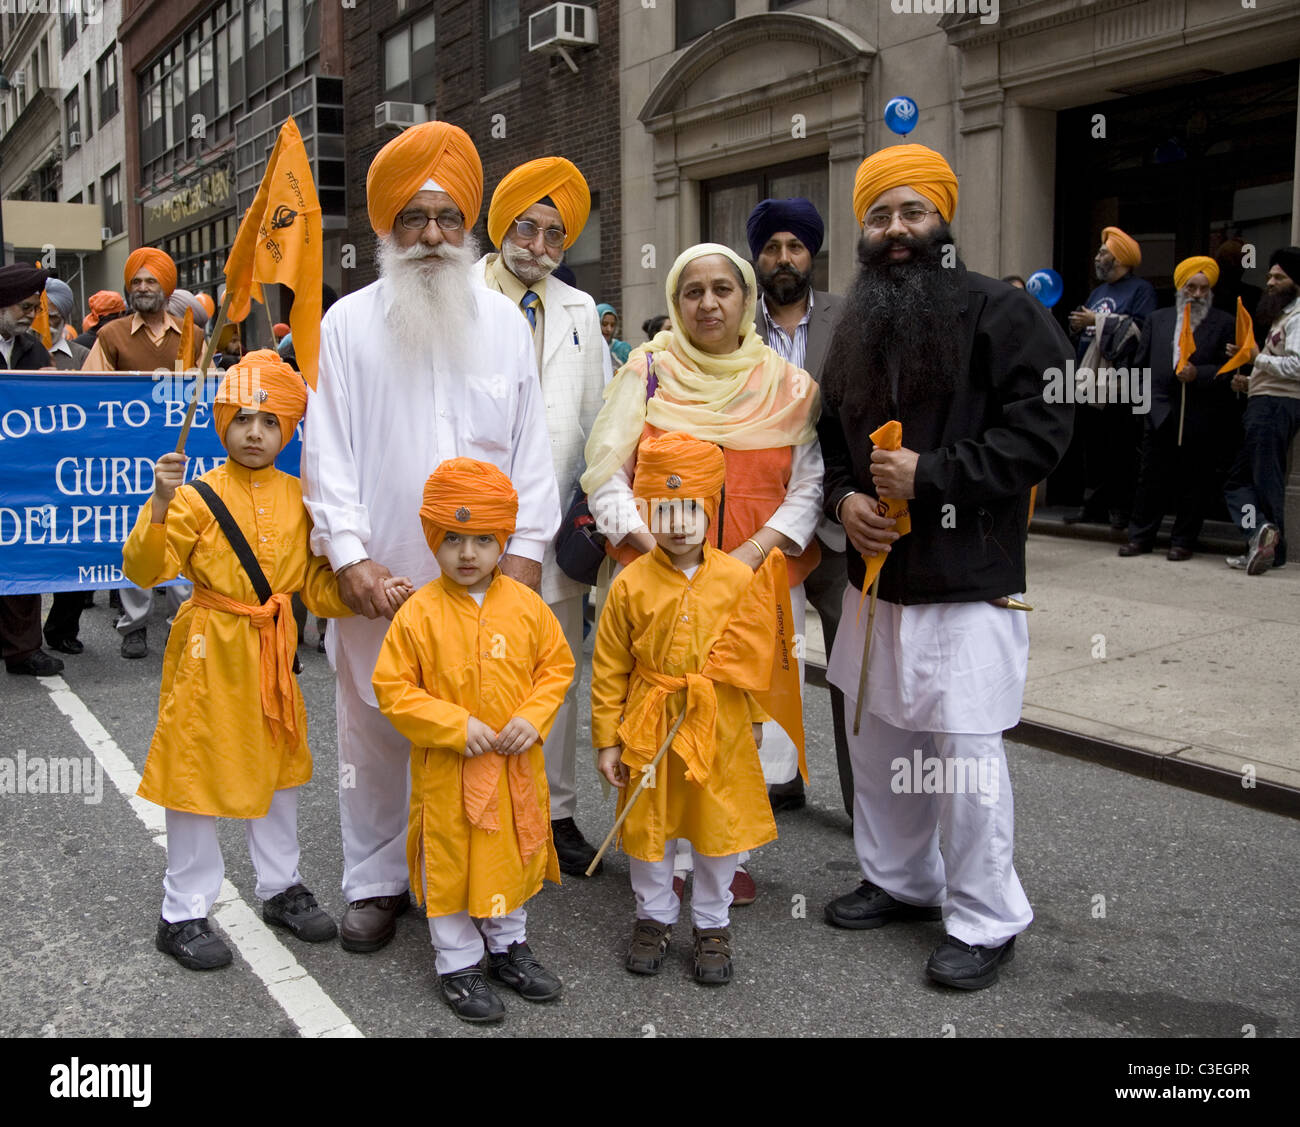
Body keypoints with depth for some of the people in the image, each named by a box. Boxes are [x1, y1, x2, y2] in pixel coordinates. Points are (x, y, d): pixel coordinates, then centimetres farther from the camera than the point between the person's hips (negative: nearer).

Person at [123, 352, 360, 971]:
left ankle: (281, 888, 35)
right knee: (197, 775, 4)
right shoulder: (198, 495, -10)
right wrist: (159, 504, -30)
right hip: (210, 651, -4)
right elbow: (144, 570, -17)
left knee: (277, 768, 17)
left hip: (273, 651, 5)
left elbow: (316, 584, 4)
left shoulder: (297, 498, 2)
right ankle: (183, 913, 19)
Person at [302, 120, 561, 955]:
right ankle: (376, 882, 25)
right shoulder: (350, 323, 4)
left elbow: (531, 442, 7)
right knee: (375, 729, 9)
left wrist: (526, 547, 0)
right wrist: (351, 553, -8)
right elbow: (328, 449, 1)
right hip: (379, 575, 0)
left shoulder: (504, 320, 9)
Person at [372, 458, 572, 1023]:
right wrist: (455, 726, -20)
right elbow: (392, 689, -11)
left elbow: (556, 665, 4)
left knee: (514, 855, 18)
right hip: (447, 768, -3)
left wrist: (532, 718, -12)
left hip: (517, 765, 3)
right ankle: (459, 964, 29)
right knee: (451, 864, 9)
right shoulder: (419, 613, -12)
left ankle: (509, 946, 40)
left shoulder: (526, 605, -4)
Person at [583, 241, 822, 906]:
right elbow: (606, 476, -1)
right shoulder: (646, 372, 4)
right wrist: (658, 547, -14)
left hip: (759, 576, 1)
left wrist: (751, 552, -13)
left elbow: (809, 486, 2)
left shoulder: (789, 386, 6)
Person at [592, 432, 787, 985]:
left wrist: (754, 719, 9)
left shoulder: (741, 579, -5)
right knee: (649, 826, 13)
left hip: (721, 727, 1)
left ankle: (713, 924, 31)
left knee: (719, 826, 11)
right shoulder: (630, 584, -8)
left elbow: (754, 658, 5)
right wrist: (607, 739, -3)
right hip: (650, 726, 0)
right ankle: (654, 917, 34)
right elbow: (609, 669, -4)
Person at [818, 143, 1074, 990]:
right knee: (877, 738, 16)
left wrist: (932, 475, -19)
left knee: (964, 754, -5)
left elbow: (1042, 428, -15)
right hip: (878, 573, 7)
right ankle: (899, 881, 36)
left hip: (970, 583, -7)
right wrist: (843, 495, 0)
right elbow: (832, 434, 20)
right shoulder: (856, 327, 14)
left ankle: (986, 921, 14)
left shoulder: (1003, 313, -8)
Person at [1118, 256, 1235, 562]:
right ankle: (1141, 537, 14)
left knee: (1193, 481, 3)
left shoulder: (1224, 324, 3)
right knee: (1151, 478, 5)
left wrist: (1199, 374, -17)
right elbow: (1142, 362, 14)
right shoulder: (1157, 319, 13)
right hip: (1160, 412, 3)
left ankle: (1183, 542, 12)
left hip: (1200, 418, -2)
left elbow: (1230, 371, -3)